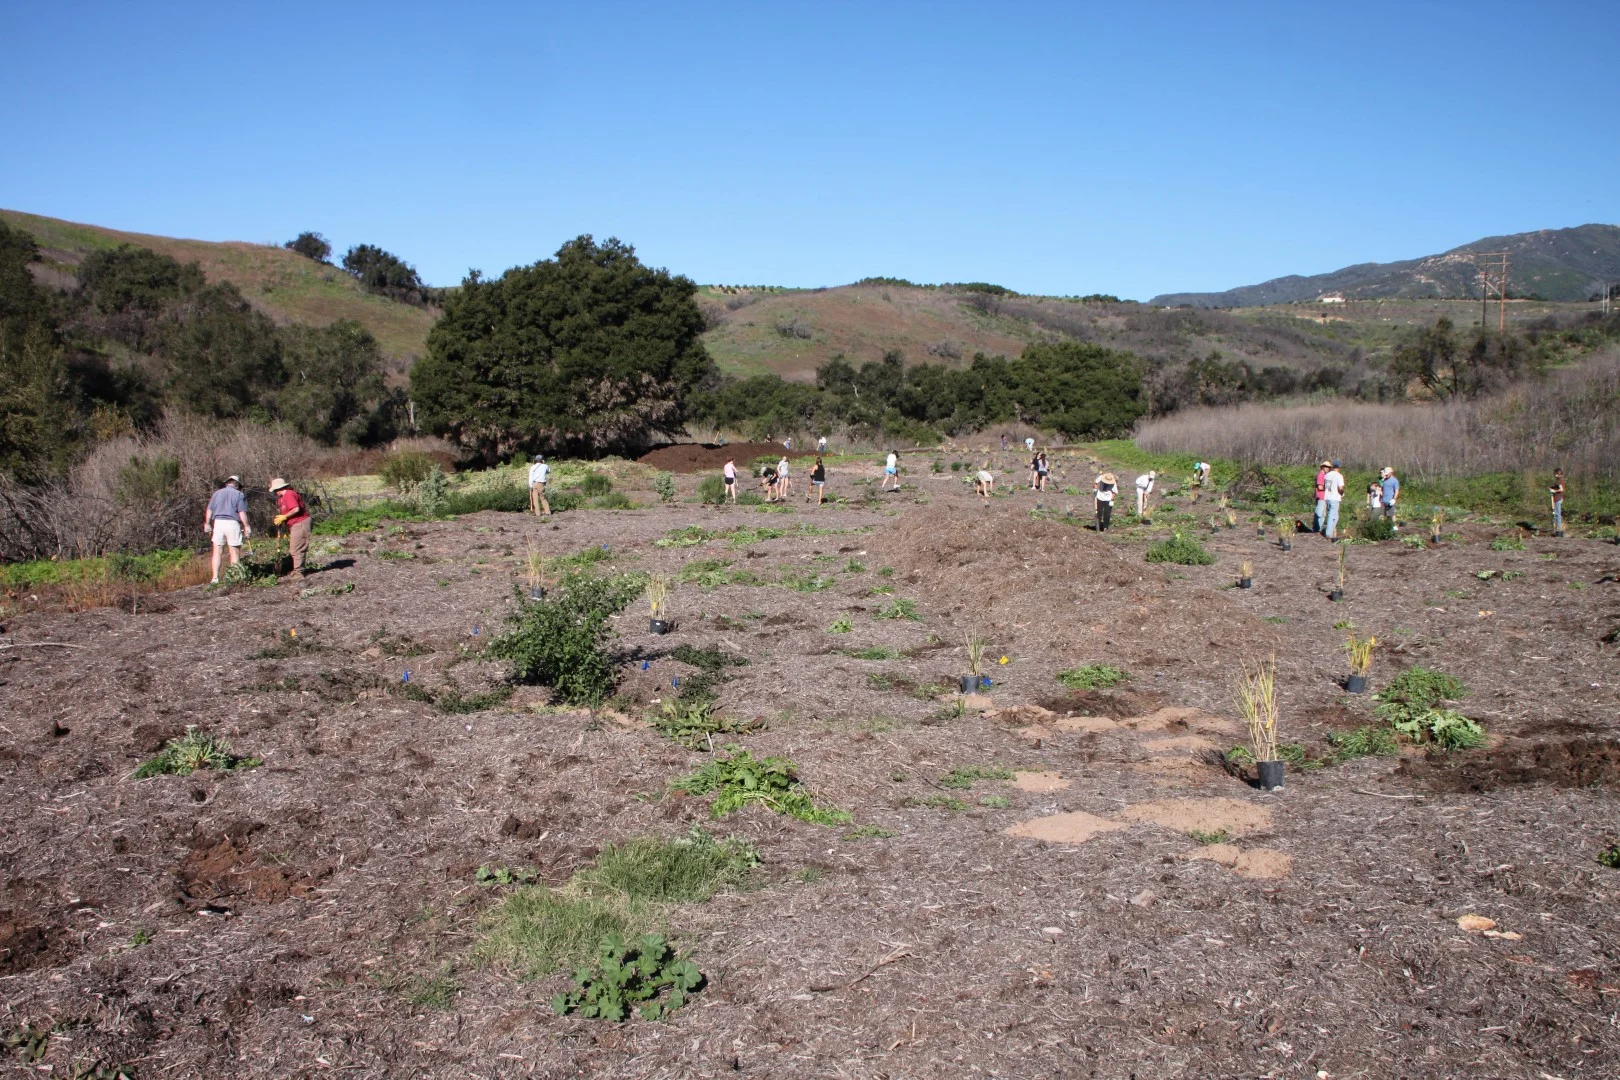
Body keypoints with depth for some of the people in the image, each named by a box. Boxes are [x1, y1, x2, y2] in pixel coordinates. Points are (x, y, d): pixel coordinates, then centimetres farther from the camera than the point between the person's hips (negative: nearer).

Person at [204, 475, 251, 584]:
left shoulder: (216, 493, 13)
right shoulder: (239, 495, 1)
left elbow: (209, 510, 11)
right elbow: (242, 513, -6)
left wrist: (207, 524, 19)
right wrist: (247, 526, -2)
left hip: (218, 523, 3)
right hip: (233, 523, -3)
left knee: (217, 552, 6)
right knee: (235, 553, 3)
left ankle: (215, 578, 1)